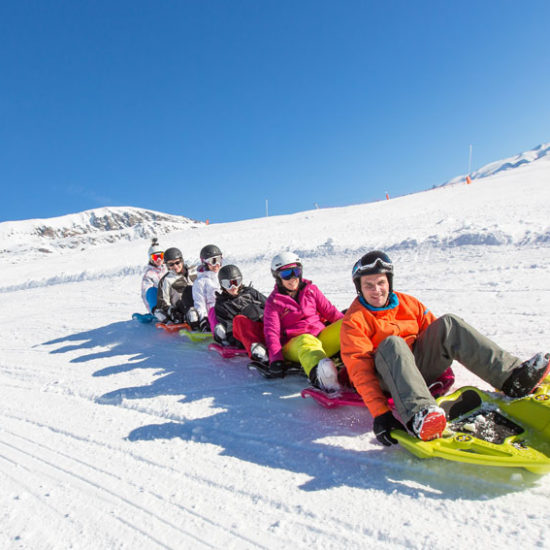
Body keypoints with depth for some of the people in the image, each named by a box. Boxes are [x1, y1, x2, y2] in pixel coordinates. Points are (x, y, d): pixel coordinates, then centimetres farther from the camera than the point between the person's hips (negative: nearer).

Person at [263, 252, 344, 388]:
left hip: (322, 337, 5)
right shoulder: (273, 301, 8)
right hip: (295, 344, -4)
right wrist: (275, 358, -16)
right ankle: (319, 373, -71)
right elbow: (271, 331, -1)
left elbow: (330, 311, 14)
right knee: (306, 341, -39)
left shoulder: (311, 290, 17)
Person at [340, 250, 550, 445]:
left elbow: (435, 334, 14)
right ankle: (416, 415, -55)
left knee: (447, 324, -12)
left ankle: (511, 377, -20)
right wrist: (379, 413, -30)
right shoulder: (354, 321, -9)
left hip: (418, 367, 5)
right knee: (392, 344, -36)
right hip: (387, 381, -5)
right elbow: (360, 371, -20)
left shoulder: (407, 303, 8)